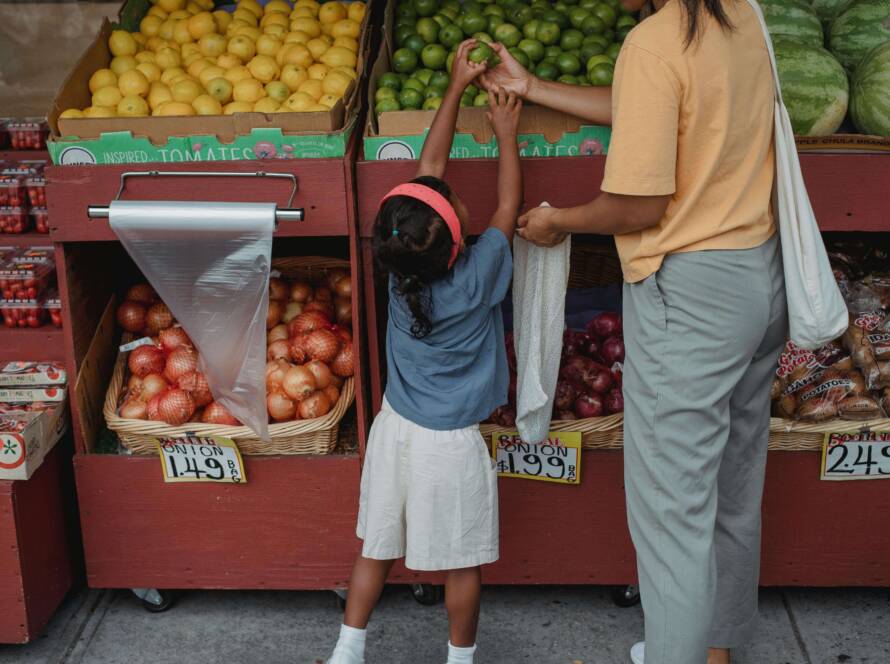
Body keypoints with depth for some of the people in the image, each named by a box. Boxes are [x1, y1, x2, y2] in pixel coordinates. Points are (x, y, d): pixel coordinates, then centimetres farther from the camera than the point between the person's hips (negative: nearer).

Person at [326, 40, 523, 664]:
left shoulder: (400, 272, -10)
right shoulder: (477, 278, -21)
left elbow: (430, 166, -4)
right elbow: (508, 206, -5)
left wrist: (457, 87, 2)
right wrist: (506, 135, 6)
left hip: (396, 427, 5)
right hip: (451, 445, -5)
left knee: (377, 548, 18)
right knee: (464, 562, 13)